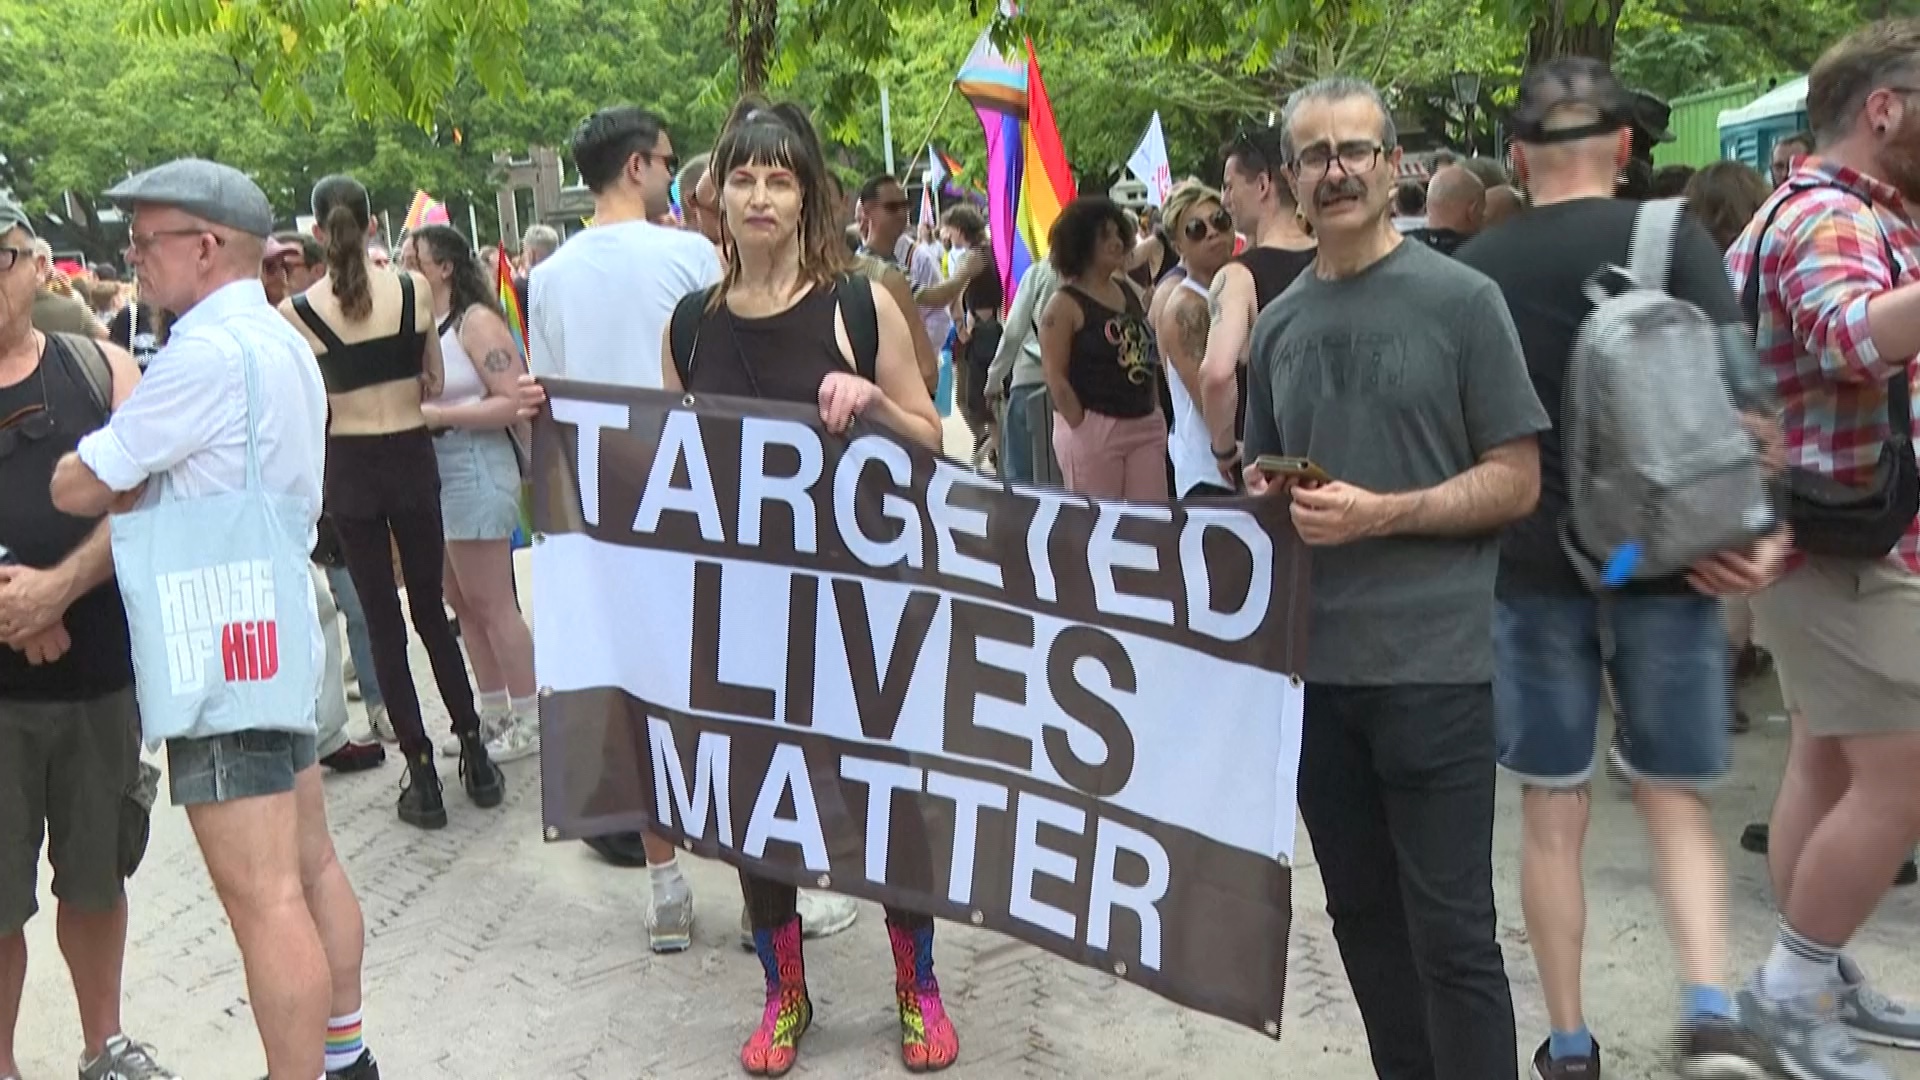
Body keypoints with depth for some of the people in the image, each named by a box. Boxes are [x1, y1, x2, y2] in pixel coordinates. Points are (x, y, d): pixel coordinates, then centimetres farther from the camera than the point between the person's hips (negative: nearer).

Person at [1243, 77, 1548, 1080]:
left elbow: (1516, 481, -6)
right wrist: (1261, 491, -2)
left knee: (1450, 933, -1)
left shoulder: (1462, 300, -4)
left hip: (1431, 662, -5)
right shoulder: (1279, 322, 11)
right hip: (1312, 661, 5)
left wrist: (1380, 514, -18)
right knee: (1362, 916, 15)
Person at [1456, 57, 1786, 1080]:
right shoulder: (1672, 237, -3)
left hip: (1531, 566, 1)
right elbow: (1739, 393, -12)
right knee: (1674, 799, 14)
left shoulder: (1474, 266, 2)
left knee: (1552, 815, 10)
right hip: (1662, 560, 0)